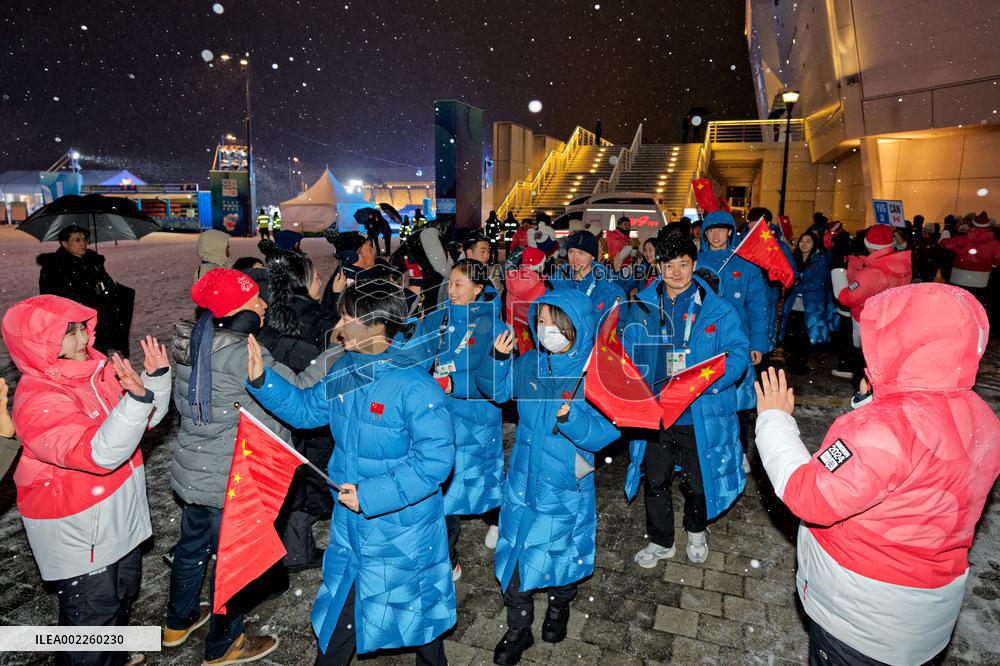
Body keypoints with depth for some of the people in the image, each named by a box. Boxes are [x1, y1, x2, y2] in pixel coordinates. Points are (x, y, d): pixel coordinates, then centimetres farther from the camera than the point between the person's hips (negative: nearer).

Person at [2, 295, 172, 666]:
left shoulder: (96, 368, -4)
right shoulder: (38, 400, -26)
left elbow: (146, 419, 5)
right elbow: (100, 453, -38)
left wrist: (157, 377, -12)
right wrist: (136, 398, -51)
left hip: (121, 518, 8)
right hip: (78, 535, -8)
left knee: (123, 595, 27)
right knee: (92, 613, 11)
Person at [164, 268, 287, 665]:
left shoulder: (194, 343, -1)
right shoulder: (241, 354, -26)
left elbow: (182, 403, 10)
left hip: (191, 471, 8)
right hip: (231, 480, -8)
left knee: (193, 544, 27)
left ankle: (178, 622, 50)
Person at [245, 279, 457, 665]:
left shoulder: (416, 387, -29)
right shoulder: (345, 369, -4)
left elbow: (435, 460, -29)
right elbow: (307, 408, 10)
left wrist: (371, 495, -28)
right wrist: (261, 380, -3)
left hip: (402, 529, -6)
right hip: (350, 522, 6)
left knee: (416, 608, 20)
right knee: (340, 609, 26)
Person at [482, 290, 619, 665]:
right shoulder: (530, 363, -5)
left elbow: (605, 433, -23)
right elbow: (499, 392, 11)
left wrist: (570, 417, -40)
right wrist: (498, 359, -6)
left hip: (566, 484, -3)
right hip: (523, 478, 4)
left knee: (563, 549, 18)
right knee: (515, 552, 10)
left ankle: (559, 606, 51)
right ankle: (518, 630, 34)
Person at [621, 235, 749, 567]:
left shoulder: (717, 309, -6)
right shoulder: (641, 307, 1)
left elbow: (739, 351, -9)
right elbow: (626, 352, 7)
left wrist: (707, 381, -25)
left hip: (700, 416, -2)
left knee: (698, 482, 16)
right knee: (655, 481, 15)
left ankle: (696, 531, 47)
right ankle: (660, 542, 38)